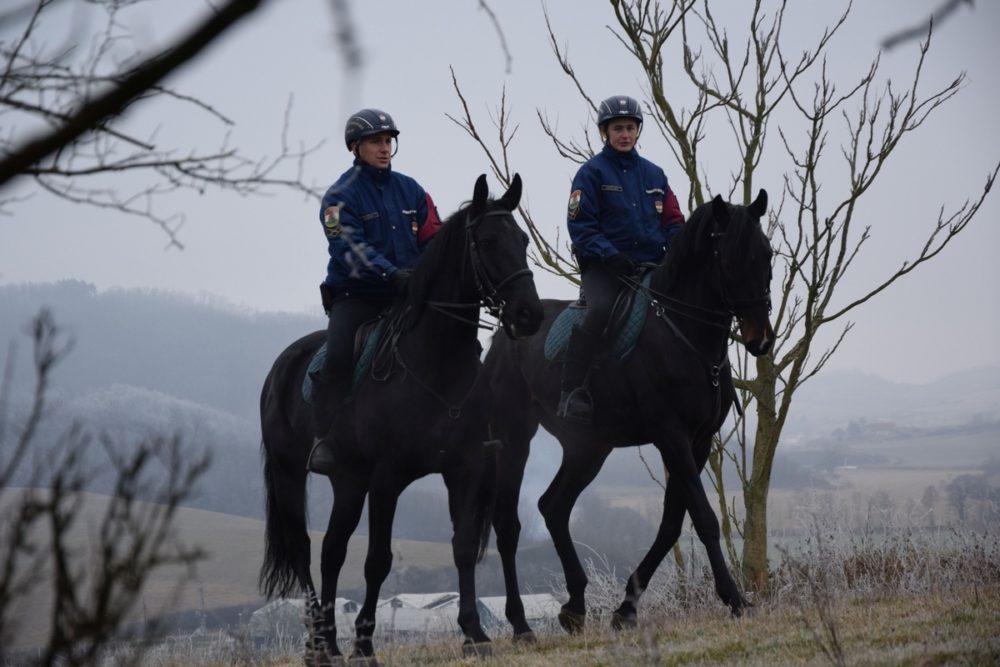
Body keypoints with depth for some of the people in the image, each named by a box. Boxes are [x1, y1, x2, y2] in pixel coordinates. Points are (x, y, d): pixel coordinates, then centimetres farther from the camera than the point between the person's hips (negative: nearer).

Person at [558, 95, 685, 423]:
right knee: (600, 310, -31)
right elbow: (581, 226, -6)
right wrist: (611, 255, -19)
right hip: (603, 266, -6)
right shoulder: (592, 172, 1)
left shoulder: (654, 174, 17)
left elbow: (672, 221, 17)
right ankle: (572, 392, -33)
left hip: (650, 265, 6)